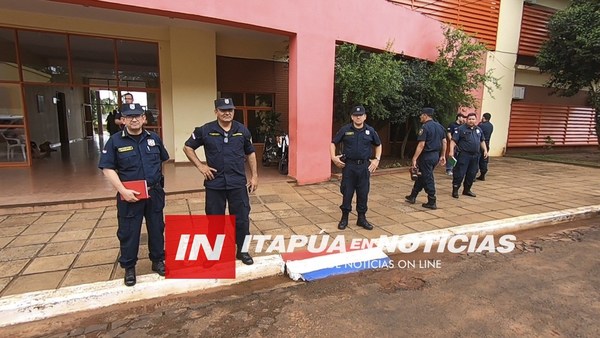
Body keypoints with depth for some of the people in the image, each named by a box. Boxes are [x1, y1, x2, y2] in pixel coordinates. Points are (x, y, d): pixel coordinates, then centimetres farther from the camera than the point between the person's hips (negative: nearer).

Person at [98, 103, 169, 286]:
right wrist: (123, 190, -17)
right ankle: (129, 268, 25)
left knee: (156, 228, 13)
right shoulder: (115, 141, -7)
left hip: (154, 193, 3)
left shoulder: (154, 138, 2)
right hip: (130, 195, -3)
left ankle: (158, 261, 31)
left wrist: (156, 177, 9)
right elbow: (108, 168, -9)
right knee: (128, 232, 8)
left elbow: (162, 160, 17)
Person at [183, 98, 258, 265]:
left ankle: (242, 251, 27)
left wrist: (254, 176, 6)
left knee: (242, 218, 8)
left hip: (238, 182, 1)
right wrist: (200, 165, -4)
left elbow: (250, 153, 11)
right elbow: (188, 147, 8)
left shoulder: (242, 130, 2)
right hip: (214, 183, -1)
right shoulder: (205, 130, -3)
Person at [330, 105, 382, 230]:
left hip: (364, 166, 2)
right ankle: (344, 218, 18)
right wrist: (333, 157, -7)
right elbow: (333, 143, 6)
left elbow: (378, 145, 17)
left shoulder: (370, 130, 4)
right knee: (347, 193, 4)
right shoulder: (345, 130, -1)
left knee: (363, 194, 8)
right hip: (349, 165, -1)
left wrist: (377, 159, 6)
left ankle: (362, 218, 22)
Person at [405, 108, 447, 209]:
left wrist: (414, 158, -18)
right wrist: (443, 155, 19)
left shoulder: (425, 127, -15)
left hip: (426, 156, -8)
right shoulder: (440, 126, 10)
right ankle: (412, 197, 27)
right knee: (421, 176, 18)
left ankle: (432, 202, 8)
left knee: (428, 179, 1)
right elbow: (444, 142, 12)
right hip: (436, 155, 8)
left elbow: (421, 145, -20)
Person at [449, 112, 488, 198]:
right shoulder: (461, 129, -5)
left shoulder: (479, 129, 14)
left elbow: (482, 141, 24)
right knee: (460, 173, -6)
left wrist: (485, 150, 13)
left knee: (472, 174, 11)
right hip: (464, 155, -6)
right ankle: (455, 190, 3)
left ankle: (467, 190, 23)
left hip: (475, 156, 6)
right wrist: (451, 151, -21)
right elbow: (453, 141, -10)